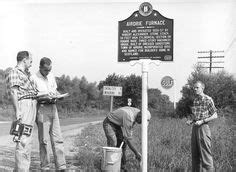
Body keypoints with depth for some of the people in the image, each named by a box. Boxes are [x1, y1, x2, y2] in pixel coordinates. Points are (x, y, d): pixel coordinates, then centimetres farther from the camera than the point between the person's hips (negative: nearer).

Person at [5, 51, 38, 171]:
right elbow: (13, 92, -13)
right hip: (23, 104, -10)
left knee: (28, 139, 10)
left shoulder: (26, 74, 25)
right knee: (23, 140, -13)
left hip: (32, 106, 10)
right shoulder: (14, 72, -3)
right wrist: (17, 110, -21)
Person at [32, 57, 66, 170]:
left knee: (57, 138, 3)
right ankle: (45, 167, 9)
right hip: (42, 109, -6)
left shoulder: (51, 76, 14)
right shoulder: (34, 78, -6)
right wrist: (45, 94, -19)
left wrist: (57, 94, 2)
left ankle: (61, 166, 6)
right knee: (44, 140, -1)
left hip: (53, 107, 6)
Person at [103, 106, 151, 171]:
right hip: (109, 123, -9)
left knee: (122, 143, 2)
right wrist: (137, 153, -33)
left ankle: (122, 165, 8)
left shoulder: (137, 112, -10)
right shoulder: (129, 118, -37)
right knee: (113, 144, -20)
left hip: (117, 124, 9)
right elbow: (128, 138, -35)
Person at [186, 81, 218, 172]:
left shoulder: (208, 99, -9)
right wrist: (190, 120, 3)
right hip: (194, 127, 7)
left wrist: (202, 121, -16)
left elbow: (215, 115, -8)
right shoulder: (195, 100, 13)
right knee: (195, 153, 10)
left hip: (203, 127, -7)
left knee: (205, 153, -6)